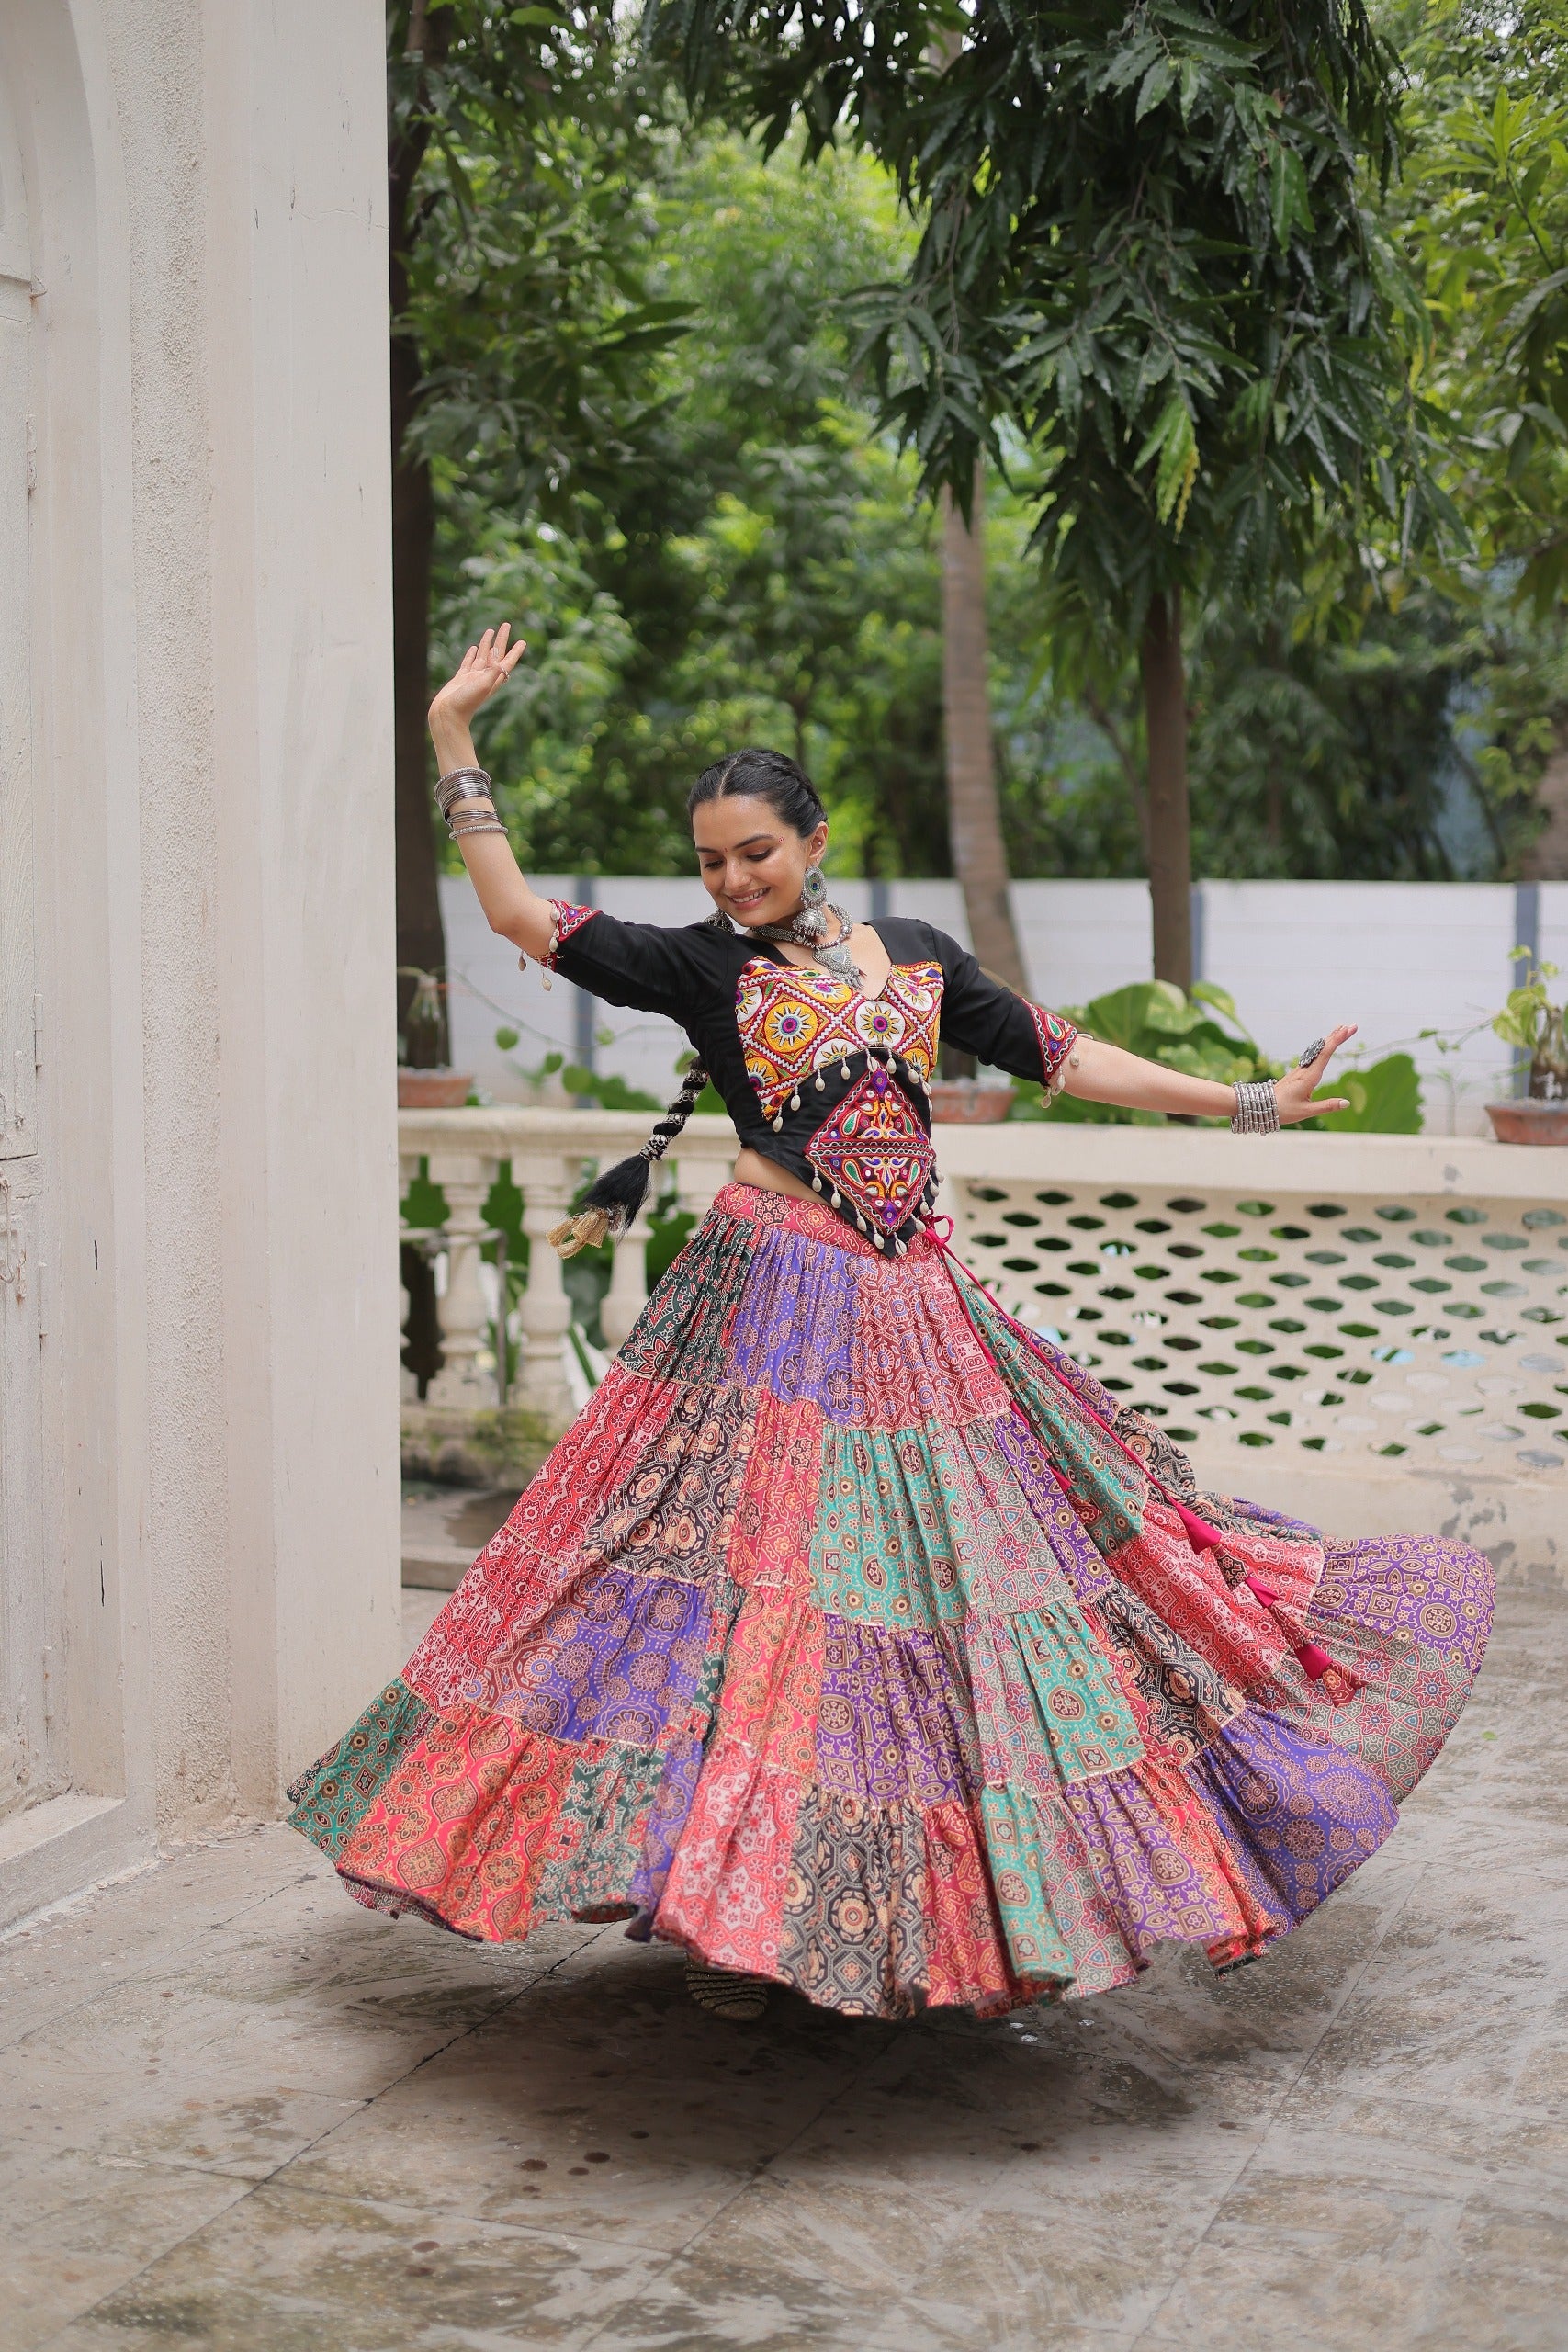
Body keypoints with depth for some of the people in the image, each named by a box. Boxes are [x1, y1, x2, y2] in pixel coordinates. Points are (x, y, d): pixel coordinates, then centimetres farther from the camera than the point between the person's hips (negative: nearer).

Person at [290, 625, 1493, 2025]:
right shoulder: (701, 967, 2)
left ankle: (935, 1912, 19)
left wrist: (1246, 1105, 11)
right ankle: (734, 1915, 0)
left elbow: (1060, 1056, 13)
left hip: (921, 1312, 4)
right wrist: (455, 740, -6)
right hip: (776, 1310, -4)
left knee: (941, 1577, 6)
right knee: (763, 1585, -9)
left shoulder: (916, 955, 12)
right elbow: (521, 916, -3)